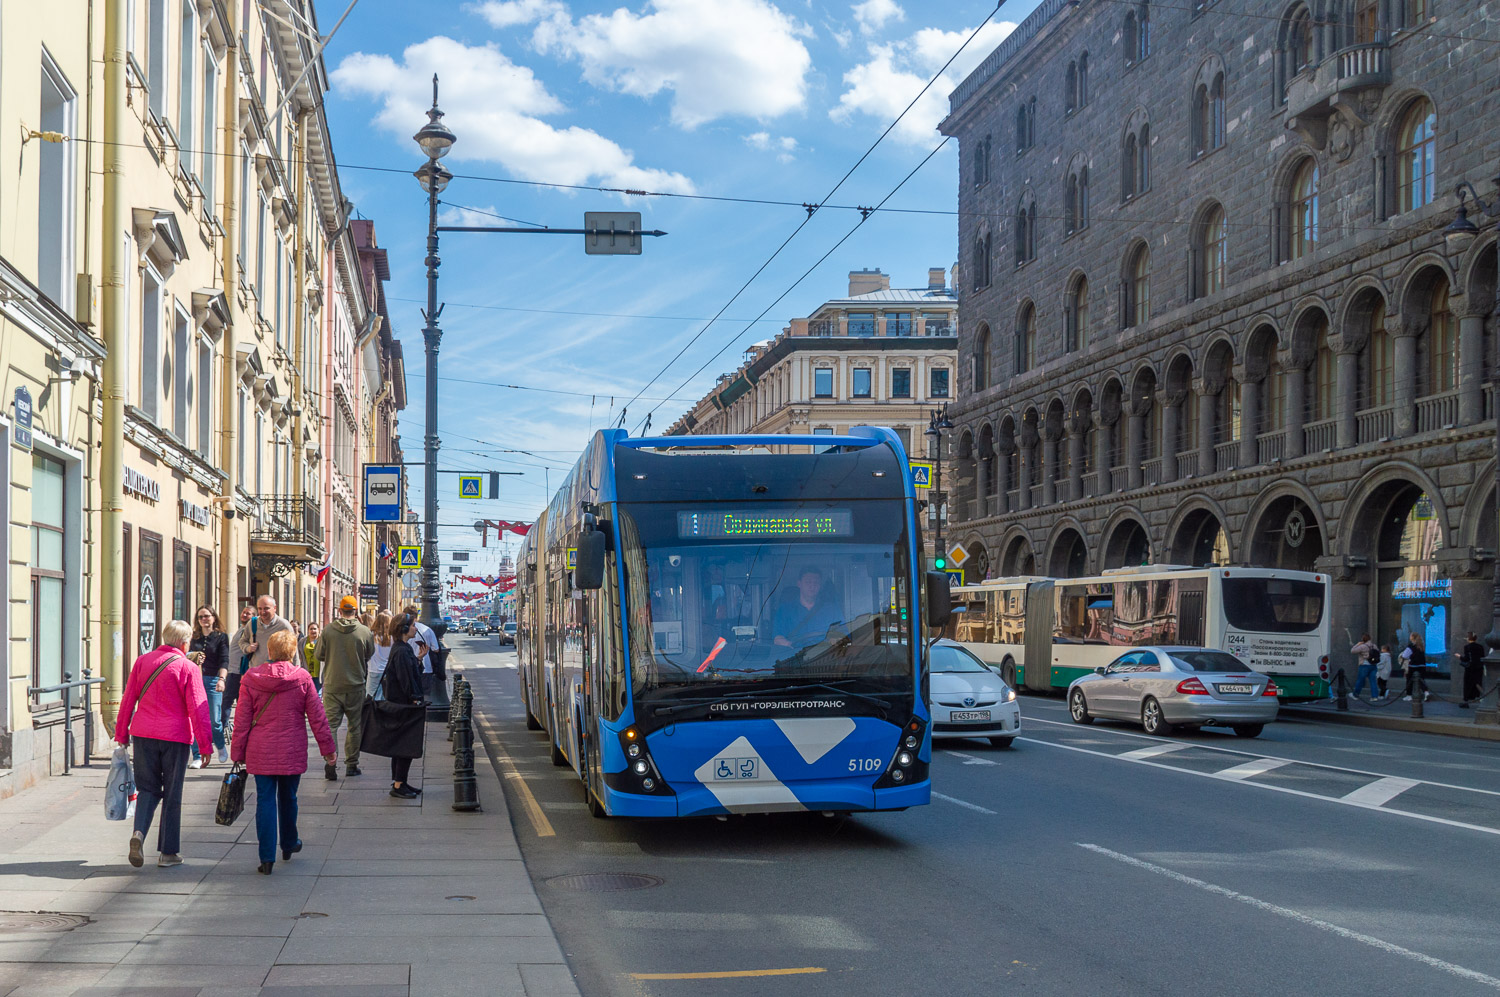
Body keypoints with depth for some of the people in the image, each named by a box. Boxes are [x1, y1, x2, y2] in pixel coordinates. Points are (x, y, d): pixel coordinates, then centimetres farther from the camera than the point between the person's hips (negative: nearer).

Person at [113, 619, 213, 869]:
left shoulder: (143, 661, 5)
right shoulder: (188, 668, -7)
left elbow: (127, 700, 9)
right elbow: (197, 709, -9)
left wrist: (122, 734, 17)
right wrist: (205, 744, -4)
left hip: (143, 735, 3)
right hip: (175, 736, -3)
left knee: (148, 788, 14)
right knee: (172, 794, 7)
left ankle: (139, 832, -12)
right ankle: (168, 852, 11)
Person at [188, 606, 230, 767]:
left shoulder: (221, 637, 2)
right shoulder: (195, 638, 14)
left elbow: (224, 660, -8)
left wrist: (221, 679, -24)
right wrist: (193, 660, -1)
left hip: (213, 680, -3)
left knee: (214, 719, -3)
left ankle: (221, 746, 26)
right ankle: (197, 757, 0)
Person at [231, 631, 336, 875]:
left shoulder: (251, 679, -4)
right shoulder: (302, 679, -6)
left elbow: (243, 720, -1)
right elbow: (317, 717, -1)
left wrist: (238, 752, 8)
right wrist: (327, 748, 8)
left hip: (260, 752, 0)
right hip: (292, 753, 0)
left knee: (265, 800, 3)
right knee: (288, 798, 18)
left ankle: (267, 857, -1)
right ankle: (289, 844, 36)